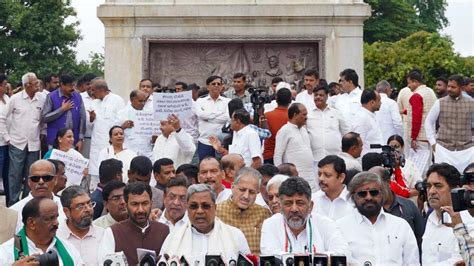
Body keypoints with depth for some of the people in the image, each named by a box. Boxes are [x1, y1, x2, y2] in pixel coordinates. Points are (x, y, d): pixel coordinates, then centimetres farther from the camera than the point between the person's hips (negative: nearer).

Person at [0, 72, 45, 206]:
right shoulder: (15, 98, -5)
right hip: (17, 143, -2)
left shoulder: (42, 99, -1)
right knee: (15, 175, 1)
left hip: (34, 144, 2)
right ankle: (13, 204, 10)